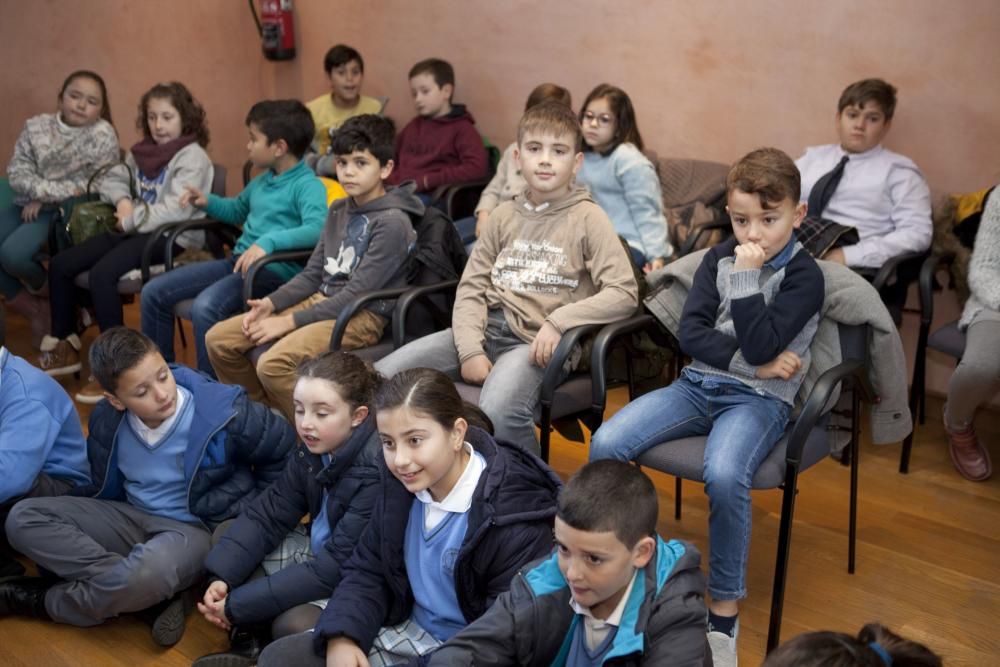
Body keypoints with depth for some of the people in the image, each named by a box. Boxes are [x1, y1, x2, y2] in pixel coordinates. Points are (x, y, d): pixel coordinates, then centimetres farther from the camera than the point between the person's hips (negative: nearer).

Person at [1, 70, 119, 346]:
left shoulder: (102, 135, -8)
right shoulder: (36, 126, 4)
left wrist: (44, 197, -12)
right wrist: (59, 189, -18)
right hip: (27, 207, 6)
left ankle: (48, 294, 6)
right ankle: (33, 307, 5)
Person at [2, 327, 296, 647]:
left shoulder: (225, 414, -21)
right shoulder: (107, 421, -6)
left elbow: (286, 450, -6)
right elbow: (105, 490, 12)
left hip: (197, 528, -6)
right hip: (132, 517, 6)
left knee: (145, 575, -41)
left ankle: (43, 600, -9)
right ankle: (157, 595, -20)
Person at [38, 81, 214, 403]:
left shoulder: (192, 157, -9)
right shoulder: (143, 151, 16)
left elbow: (176, 210, -21)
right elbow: (112, 179, 20)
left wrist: (132, 219, -15)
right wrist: (123, 202, -2)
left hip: (172, 237, -9)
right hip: (136, 230, 9)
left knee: (101, 274, -30)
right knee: (60, 264, 0)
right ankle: (64, 346, 15)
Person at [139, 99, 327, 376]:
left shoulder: (308, 185, -11)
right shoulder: (262, 180, 17)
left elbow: (317, 229, -30)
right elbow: (238, 210, 36)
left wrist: (269, 242, -40)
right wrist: (208, 202, 17)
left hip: (274, 270, -9)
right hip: (238, 260, 9)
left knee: (205, 307, -34)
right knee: (153, 293, 2)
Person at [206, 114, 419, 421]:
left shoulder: (392, 222, -15)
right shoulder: (338, 211, 11)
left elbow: (357, 293, -19)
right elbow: (312, 274, 14)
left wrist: (291, 321, -19)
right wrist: (271, 303, -4)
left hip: (363, 316, -8)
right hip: (322, 300, 9)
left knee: (273, 364, -31)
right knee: (219, 339, 0)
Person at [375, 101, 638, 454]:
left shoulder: (587, 218, 0)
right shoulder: (503, 216, 13)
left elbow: (624, 293, -7)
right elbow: (471, 288, 8)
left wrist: (559, 321, -17)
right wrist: (470, 350, -7)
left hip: (538, 342, -5)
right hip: (488, 330, 5)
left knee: (498, 412, -36)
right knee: (381, 378, -11)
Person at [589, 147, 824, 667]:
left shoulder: (804, 276, -4)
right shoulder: (719, 258, 10)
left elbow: (761, 345, -17)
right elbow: (690, 334, 0)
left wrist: (745, 277, -16)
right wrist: (752, 363, -11)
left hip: (759, 399, -5)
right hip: (699, 385, 5)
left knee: (724, 475, -36)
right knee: (606, 443, -18)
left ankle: (724, 609, -17)